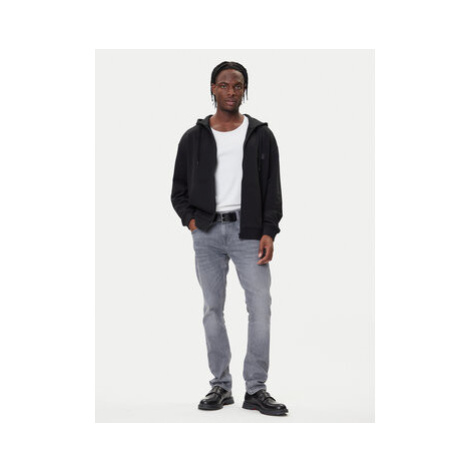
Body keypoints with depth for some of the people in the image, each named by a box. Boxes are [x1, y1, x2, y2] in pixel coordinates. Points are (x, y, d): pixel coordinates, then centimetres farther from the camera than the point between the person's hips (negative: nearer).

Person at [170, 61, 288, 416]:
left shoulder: (261, 135, 5)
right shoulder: (194, 138, 8)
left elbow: (273, 189, 2)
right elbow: (179, 189, 14)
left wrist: (268, 232, -8)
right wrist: (190, 220, -2)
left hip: (248, 231, -1)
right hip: (207, 233, 1)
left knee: (261, 307, -7)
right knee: (213, 309, 5)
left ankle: (256, 389, 1)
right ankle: (221, 386, 13)